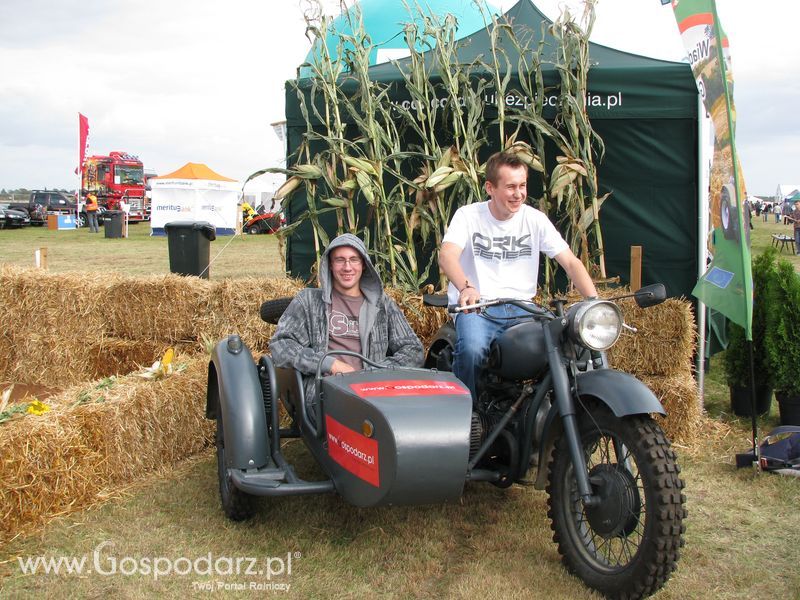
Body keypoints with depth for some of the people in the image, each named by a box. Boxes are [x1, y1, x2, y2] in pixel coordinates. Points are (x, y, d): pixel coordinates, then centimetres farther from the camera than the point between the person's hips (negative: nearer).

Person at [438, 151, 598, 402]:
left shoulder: (535, 219, 5)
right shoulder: (468, 215, -2)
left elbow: (571, 262, -2)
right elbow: (447, 256, -19)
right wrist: (465, 287, -42)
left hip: (521, 308, 3)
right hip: (475, 306, -3)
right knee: (472, 349, -34)